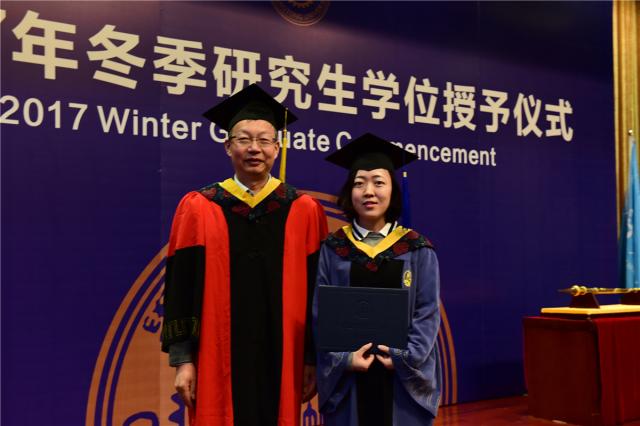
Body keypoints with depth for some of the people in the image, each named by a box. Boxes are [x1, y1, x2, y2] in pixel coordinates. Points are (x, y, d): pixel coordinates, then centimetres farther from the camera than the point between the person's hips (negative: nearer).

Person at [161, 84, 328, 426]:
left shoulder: (304, 212, 2)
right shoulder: (198, 209, 0)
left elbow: (315, 290, 3)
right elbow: (181, 288, 0)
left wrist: (313, 358, 1)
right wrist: (182, 359, -4)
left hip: (281, 361, 1)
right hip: (218, 362, -1)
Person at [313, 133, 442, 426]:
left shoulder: (419, 250, 1)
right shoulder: (332, 249, 1)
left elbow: (428, 313, -1)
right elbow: (320, 314, -2)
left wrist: (406, 358, -13)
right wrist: (343, 358, -14)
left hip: (404, 377, 0)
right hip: (347, 378, 0)